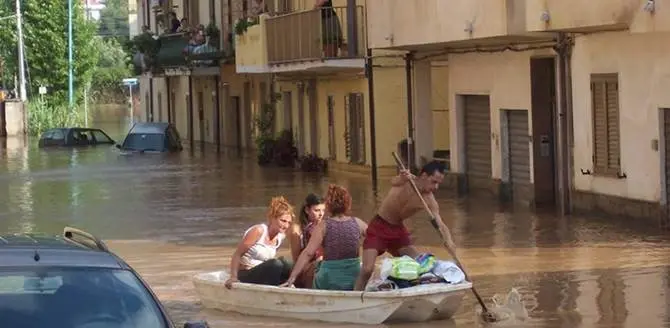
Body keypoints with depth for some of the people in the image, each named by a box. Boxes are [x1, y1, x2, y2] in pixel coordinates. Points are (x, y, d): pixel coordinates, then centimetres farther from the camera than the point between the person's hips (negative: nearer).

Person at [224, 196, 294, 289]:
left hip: (262, 276, 7)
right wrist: (233, 277, -21)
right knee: (276, 264, -30)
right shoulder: (259, 231, -16)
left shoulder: (280, 236, 4)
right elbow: (237, 254, -14)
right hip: (246, 276, -7)